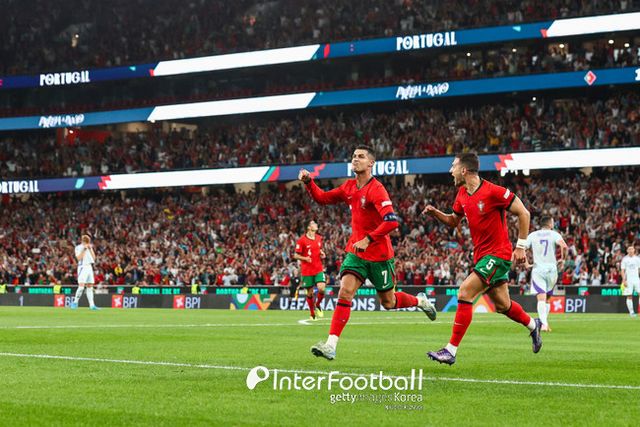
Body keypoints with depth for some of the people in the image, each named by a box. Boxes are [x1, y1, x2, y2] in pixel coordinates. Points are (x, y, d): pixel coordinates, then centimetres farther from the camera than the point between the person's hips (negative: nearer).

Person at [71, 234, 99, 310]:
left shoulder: (89, 247, 16)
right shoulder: (78, 248, -3)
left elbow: (94, 258, 9)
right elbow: (78, 258, -15)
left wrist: (90, 249, -1)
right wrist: (84, 249, -17)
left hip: (90, 267, 7)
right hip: (82, 267, -6)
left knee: (90, 287, 5)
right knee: (81, 286, -16)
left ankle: (92, 305, 3)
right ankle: (75, 302, -5)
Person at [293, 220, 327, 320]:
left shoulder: (319, 238, 8)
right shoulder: (302, 240, -7)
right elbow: (296, 256, -4)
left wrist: (322, 253, 3)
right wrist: (305, 258, -22)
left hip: (318, 269, 3)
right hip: (307, 270, -3)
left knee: (321, 288, -16)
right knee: (310, 293, 2)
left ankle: (317, 305, 12)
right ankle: (312, 313, 20)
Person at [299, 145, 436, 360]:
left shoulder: (376, 189, -18)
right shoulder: (349, 186, 5)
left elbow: (392, 221, -28)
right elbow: (323, 198, 16)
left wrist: (368, 240, -30)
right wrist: (308, 182, -1)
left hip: (379, 254, -5)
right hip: (356, 250, 5)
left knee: (388, 302, 9)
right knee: (345, 292, -13)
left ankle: (421, 301, 40)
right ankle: (331, 345, -19)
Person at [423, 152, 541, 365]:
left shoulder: (493, 192, -18)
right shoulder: (462, 194, 5)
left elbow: (523, 213, -12)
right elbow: (453, 221, 20)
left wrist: (520, 247, -12)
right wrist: (435, 213, 0)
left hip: (497, 254, -8)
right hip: (481, 254, 8)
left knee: (464, 293, -19)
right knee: (502, 305, 17)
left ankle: (451, 351, -18)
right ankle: (533, 325, 45)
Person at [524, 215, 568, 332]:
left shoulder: (532, 235, 7)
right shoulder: (554, 234, 1)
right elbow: (564, 246, -17)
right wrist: (562, 259, -1)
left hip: (537, 269, 0)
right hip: (551, 269, 0)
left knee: (541, 299, -11)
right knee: (547, 299, 17)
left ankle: (544, 323, -29)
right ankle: (544, 322, 15)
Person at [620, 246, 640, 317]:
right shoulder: (625, 259, 2)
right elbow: (622, 271, -1)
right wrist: (624, 280, -9)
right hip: (628, 280, -2)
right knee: (629, 296, -2)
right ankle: (631, 312, 3)